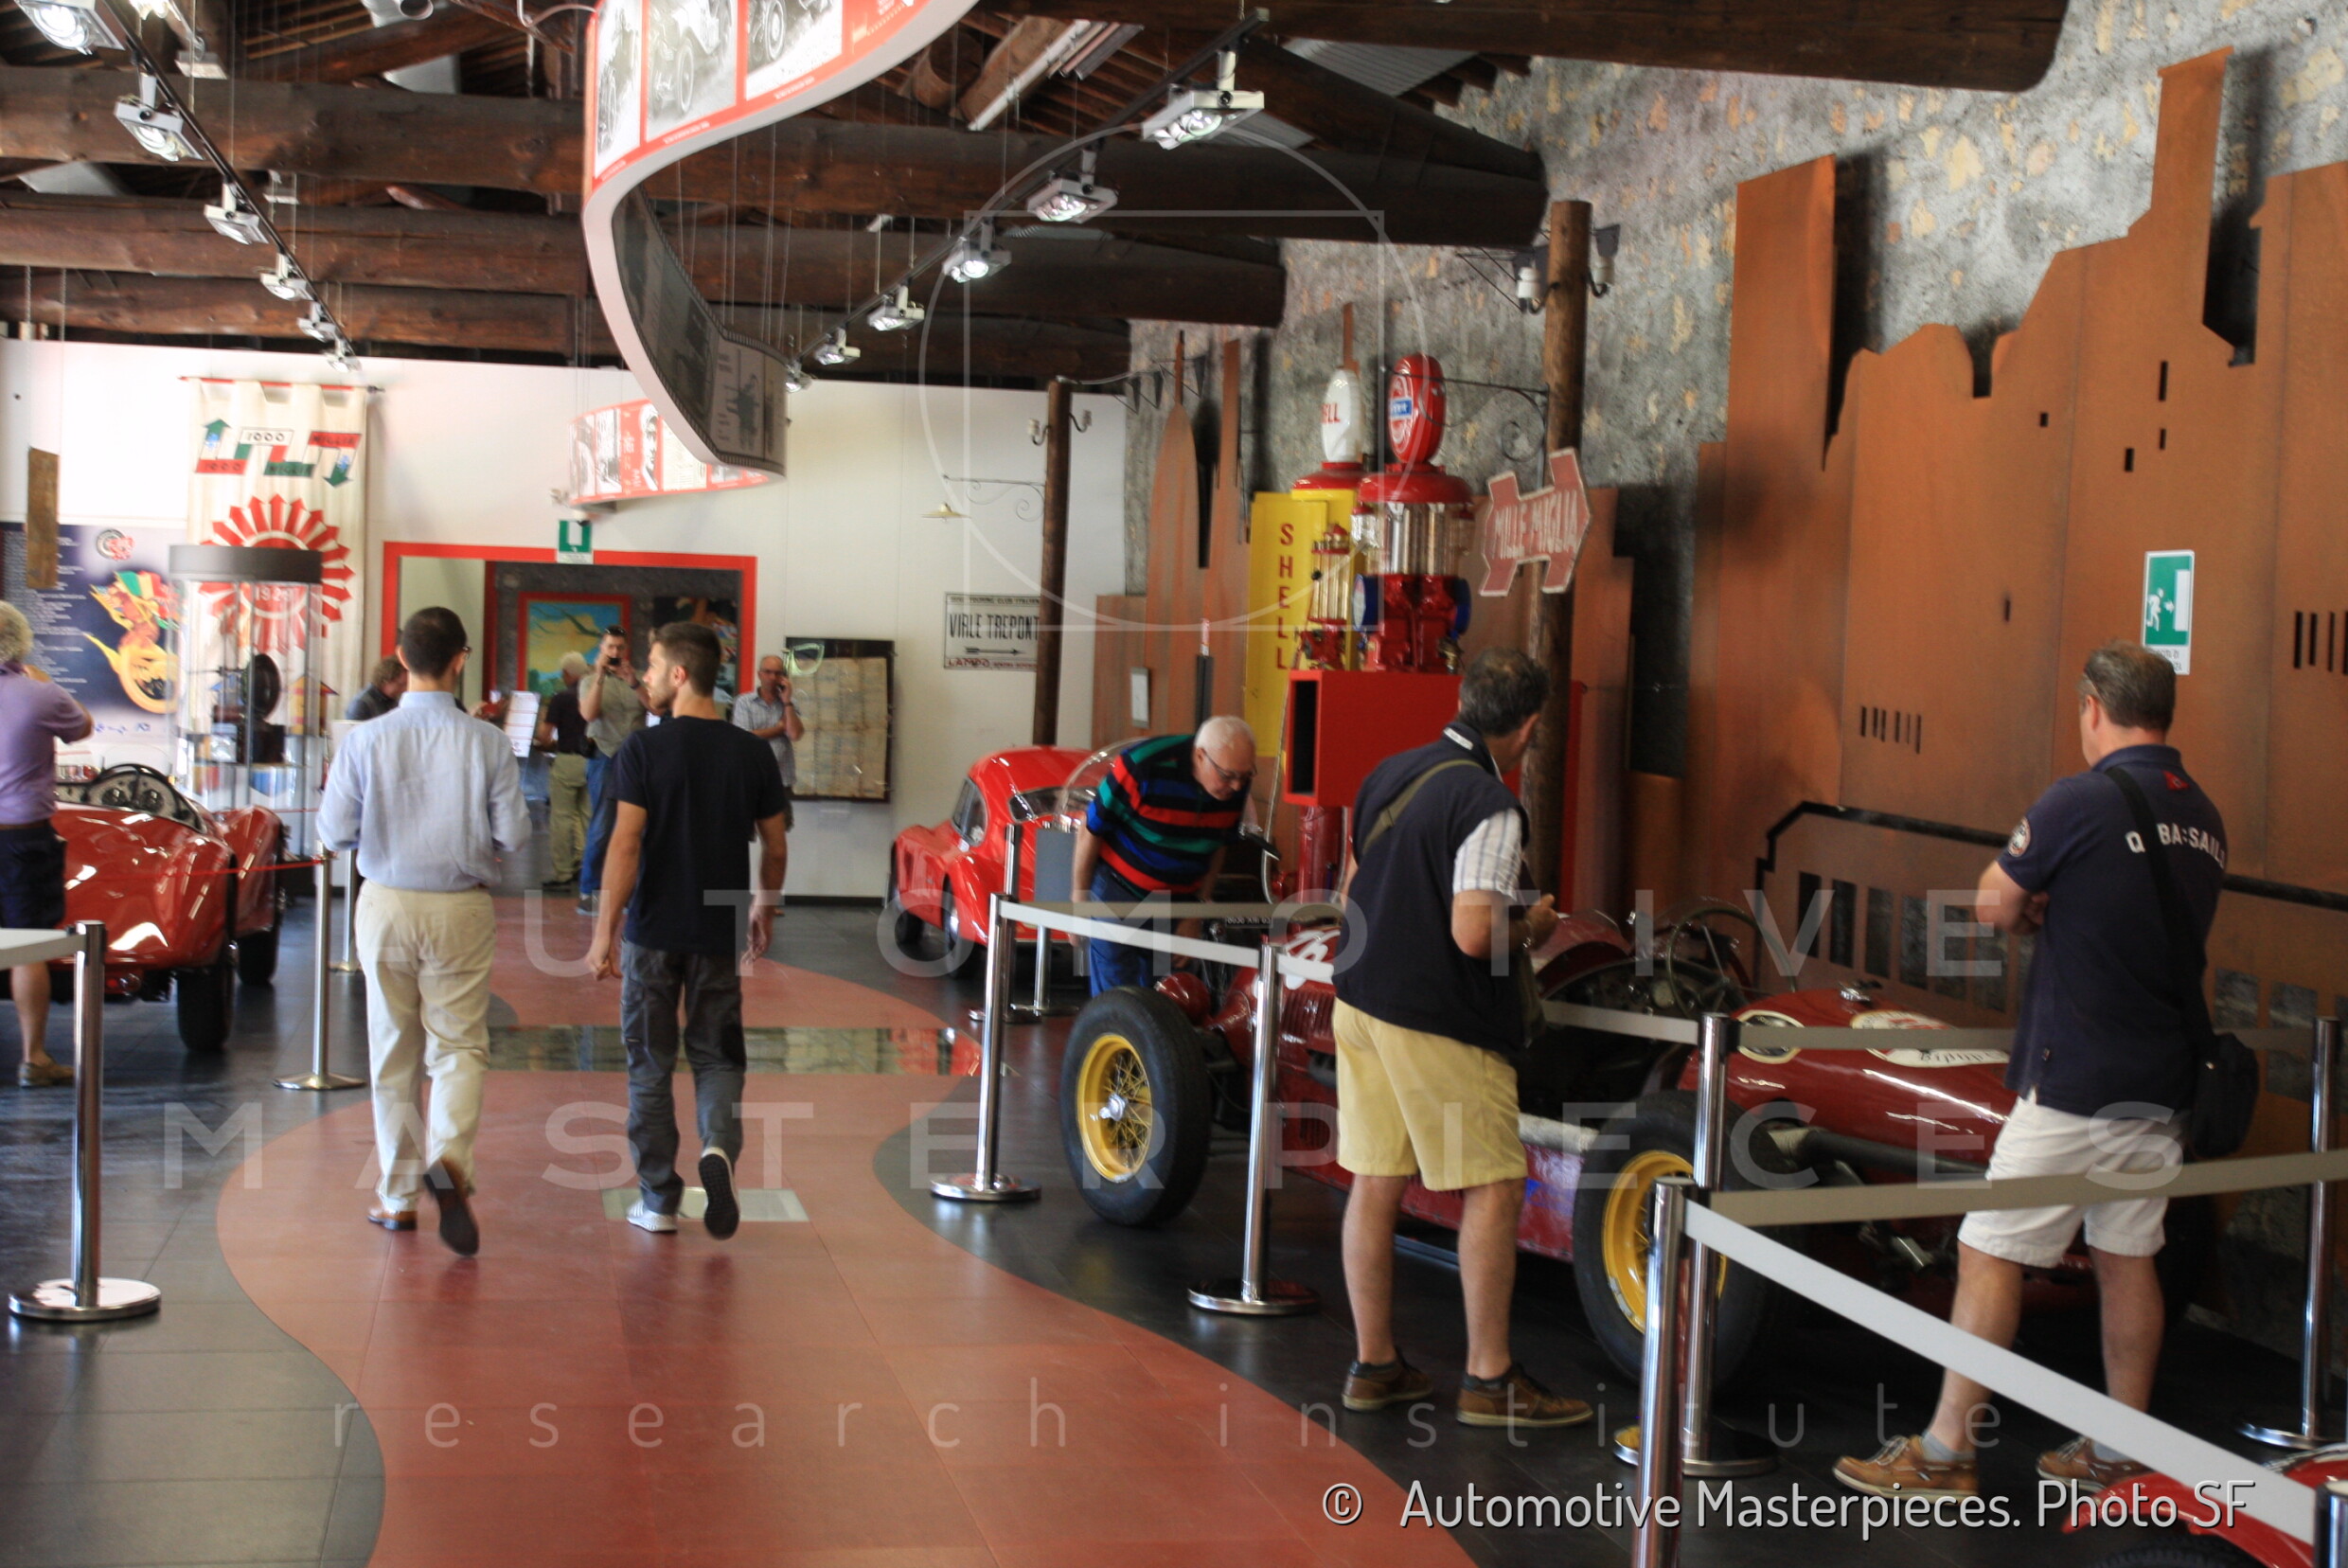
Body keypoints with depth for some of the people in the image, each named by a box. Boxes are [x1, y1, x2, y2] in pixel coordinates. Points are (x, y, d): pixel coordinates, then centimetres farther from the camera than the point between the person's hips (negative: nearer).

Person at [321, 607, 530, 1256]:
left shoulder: (365, 740, -8)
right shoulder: (486, 743, -10)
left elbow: (335, 830, -4)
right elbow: (514, 835, -7)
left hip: (386, 906, 1)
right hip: (461, 909, -1)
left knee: (393, 1052, 12)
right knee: (459, 1044, 6)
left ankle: (397, 1194, 20)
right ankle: (449, 1157, -19)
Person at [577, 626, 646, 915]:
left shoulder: (639, 680, 9)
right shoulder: (591, 681, 3)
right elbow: (588, 714, -14)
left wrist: (634, 684, -21)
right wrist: (600, 676, -20)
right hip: (605, 758, -3)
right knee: (600, 829, -4)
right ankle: (588, 892, 2)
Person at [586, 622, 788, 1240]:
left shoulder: (644, 748, -10)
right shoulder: (752, 752, 0)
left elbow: (625, 846, -15)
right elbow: (775, 848, 6)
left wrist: (604, 932, -10)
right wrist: (763, 911, 22)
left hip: (653, 929, -2)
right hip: (719, 932, 2)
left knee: (650, 1063, 9)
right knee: (718, 1054, 13)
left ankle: (658, 1199, 13)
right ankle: (719, 1146, -15)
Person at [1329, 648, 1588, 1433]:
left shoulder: (1388, 774, 8)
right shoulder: (1489, 805, -18)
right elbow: (1474, 935, -24)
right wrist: (1531, 929, -5)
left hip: (1361, 1004, 8)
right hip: (1441, 1025, -8)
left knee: (1375, 1183, 11)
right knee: (1492, 1190, 2)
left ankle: (1373, 1363, 19)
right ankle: (1489, 1380, 6)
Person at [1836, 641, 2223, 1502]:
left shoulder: (2081, 801, -15)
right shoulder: (2202, 818, 9)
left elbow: (1993, 907, -7)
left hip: (2072, 1083, -8)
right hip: (2161, 1081, 8)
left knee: (1988, 1254, 0)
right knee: (2128, 1260, 15)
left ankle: (1946, 1452, 5)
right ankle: (2120, 1452, 23)